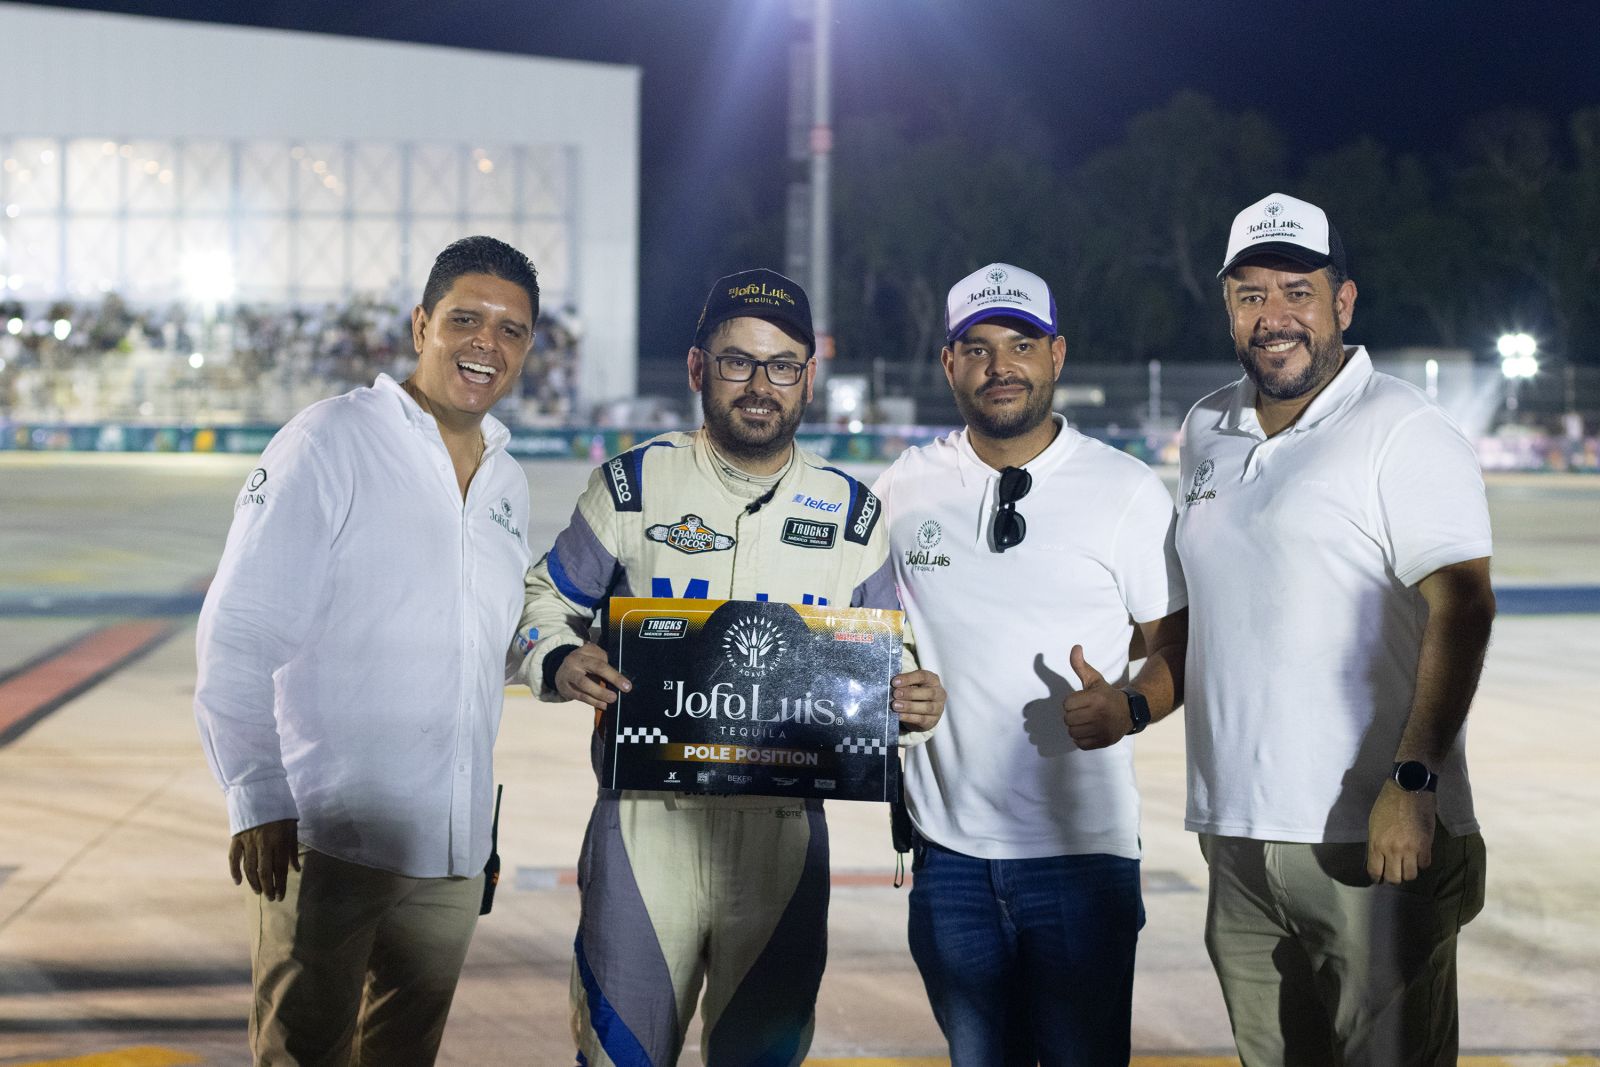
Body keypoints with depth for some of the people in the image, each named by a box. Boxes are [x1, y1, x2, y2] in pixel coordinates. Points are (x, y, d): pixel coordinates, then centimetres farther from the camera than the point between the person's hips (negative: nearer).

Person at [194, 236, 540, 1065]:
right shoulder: (332, 441, -7)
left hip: (449, 854, 6)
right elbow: (238, 635, -10)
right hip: (325, 838, -6)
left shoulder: (507, 482, 13)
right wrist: (256, 800, -15)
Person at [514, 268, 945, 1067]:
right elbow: (547, 601, 8)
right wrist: (558, 663, -14)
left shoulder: (852, 515, 9)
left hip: (784, 830, 2)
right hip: (647, 817, -2)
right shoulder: (634, 486, 3)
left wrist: (913, 706, -8)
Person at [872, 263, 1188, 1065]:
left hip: (1083, 849, -3)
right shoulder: (902, 491, 6)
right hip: (949, 849, 3)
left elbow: (1178, 642, 1)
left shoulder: (1129, 493, -2)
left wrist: (1128, 707, -17)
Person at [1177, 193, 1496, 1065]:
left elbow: (1462, 610, -16)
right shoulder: (1205, 431, 14)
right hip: (1237, 839, 7)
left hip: (1372, 839, -7)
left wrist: (1412, 782, -23)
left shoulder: (1405, 432, -8)